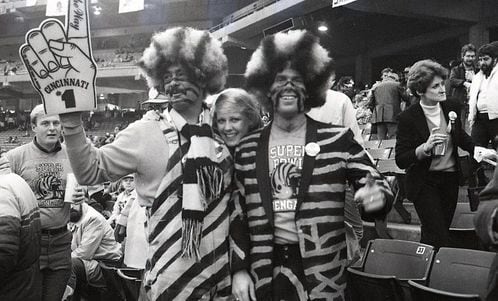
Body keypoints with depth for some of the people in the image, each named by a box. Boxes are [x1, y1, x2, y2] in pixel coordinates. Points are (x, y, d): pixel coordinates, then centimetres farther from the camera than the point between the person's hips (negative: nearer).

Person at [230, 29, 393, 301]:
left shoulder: (338, 139, -3)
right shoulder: (246, 148, 3)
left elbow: (377, 185, -1)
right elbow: (237, 212, 6)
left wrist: (377, 196, -23)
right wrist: (239, 269, 1)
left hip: (322, 270, -1)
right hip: (264, 270, 2)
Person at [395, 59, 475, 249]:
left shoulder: (452, 108, -1)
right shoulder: (408, 118, -16)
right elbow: (400, 160, -16)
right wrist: (425, 147, -30)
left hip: (450, 179, 5)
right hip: (424, 183, -5)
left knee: (432, 236, 17)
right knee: (440, 240, -9)